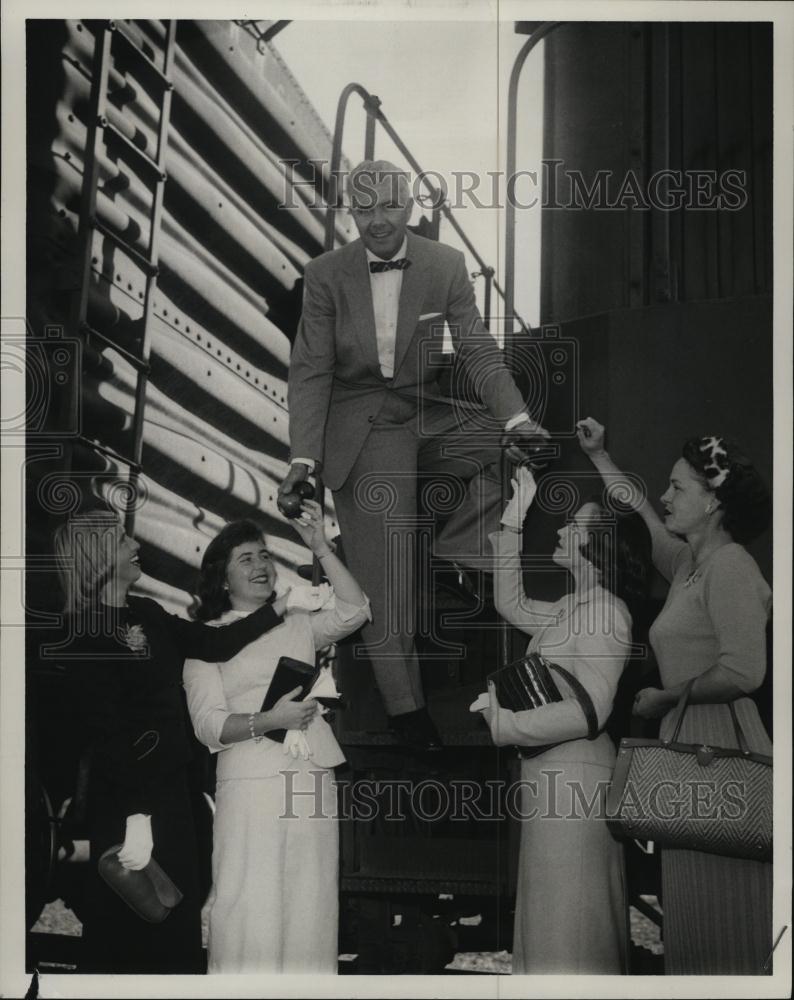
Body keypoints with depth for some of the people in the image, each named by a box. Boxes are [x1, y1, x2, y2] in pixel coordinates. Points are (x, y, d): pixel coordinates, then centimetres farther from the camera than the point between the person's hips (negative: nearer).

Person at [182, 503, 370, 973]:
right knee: (252, 913, -6)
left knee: (309, 910, 3)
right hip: (252, 783, -3)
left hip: (313, 782, 4)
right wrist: (270, 719, -17)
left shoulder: (298, 627, 18)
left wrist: (321, 547, -2)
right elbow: (209, 725, -2)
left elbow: (354, 612, 1)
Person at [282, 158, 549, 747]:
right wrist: (304, 457, -16)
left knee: (523, 450, -22)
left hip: (428, 415, 3)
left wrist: (517, 419, -16)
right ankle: (406, 709, 8)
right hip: (362, 428, -3)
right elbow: (312, 371, -4)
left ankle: (452, 548, -4)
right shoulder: (326, 276, -3)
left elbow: (478, 349, -1)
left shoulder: (446, 266, 0)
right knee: (385, 586, -6)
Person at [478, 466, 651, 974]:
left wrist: (506, 724, -15)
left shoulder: (604, 611, -14)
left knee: (571, 918, -4)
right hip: (550, 772, 9)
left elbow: (590, 710, -22)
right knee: (553, 917, 13)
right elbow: (512, 603, 30)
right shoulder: (574, 608, 14)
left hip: (576, 773, -9)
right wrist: (513, 522, 26)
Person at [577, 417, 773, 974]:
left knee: (723, 917, -4)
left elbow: (743, 672, -21)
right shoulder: (689, 562, 14)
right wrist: (598, 458, 32)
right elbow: (642, 520, 32)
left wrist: (665, 697, -9)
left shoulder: (729, 565, -12)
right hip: (689, 742, 9)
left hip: (720, 741, -9)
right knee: (698, 908, 11)